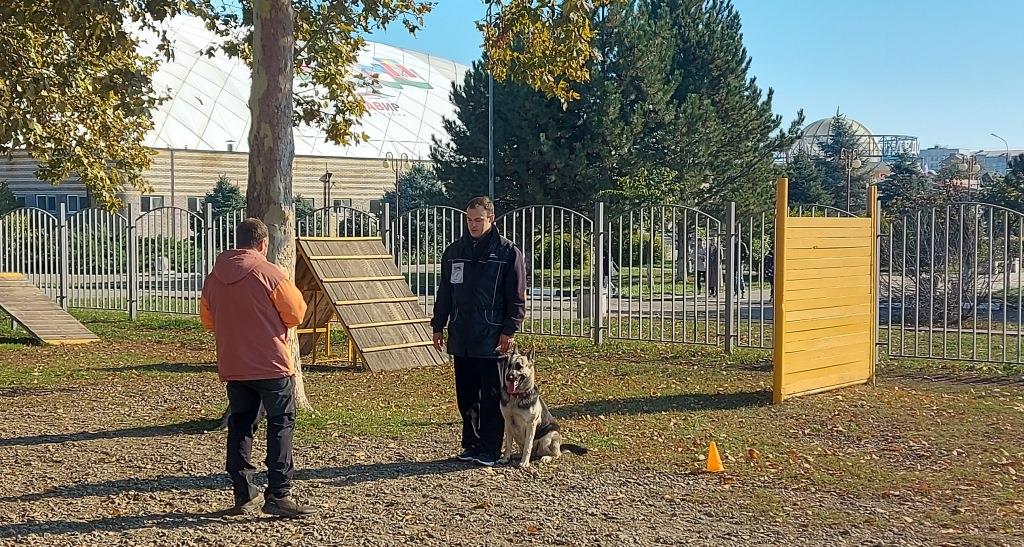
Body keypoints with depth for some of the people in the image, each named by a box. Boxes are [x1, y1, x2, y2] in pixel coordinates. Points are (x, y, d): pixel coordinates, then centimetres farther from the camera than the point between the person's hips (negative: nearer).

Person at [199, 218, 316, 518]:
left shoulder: (214, 277, 5)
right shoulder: (270, 273, -11)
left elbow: (208, 320, 13)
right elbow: (296, 313, -7)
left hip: (232, 366, 5)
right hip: (271, 364, -5)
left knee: (240, 426, 13)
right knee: (281, 424, 1)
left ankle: (243, 494, 16)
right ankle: (278, 494, -5)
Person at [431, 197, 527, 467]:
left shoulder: (508, 252, -4)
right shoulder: (454, 251, 11)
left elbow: (517, 297, -5)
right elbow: (444, 292, 17)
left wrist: (509, 330, -11)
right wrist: (438, 325, 13)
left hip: (491, 339, -5)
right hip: (460, 338, 5)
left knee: (492, 396, 0)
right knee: (466, 396, 10)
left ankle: (489, 451, 5)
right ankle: (471, 444, 20)